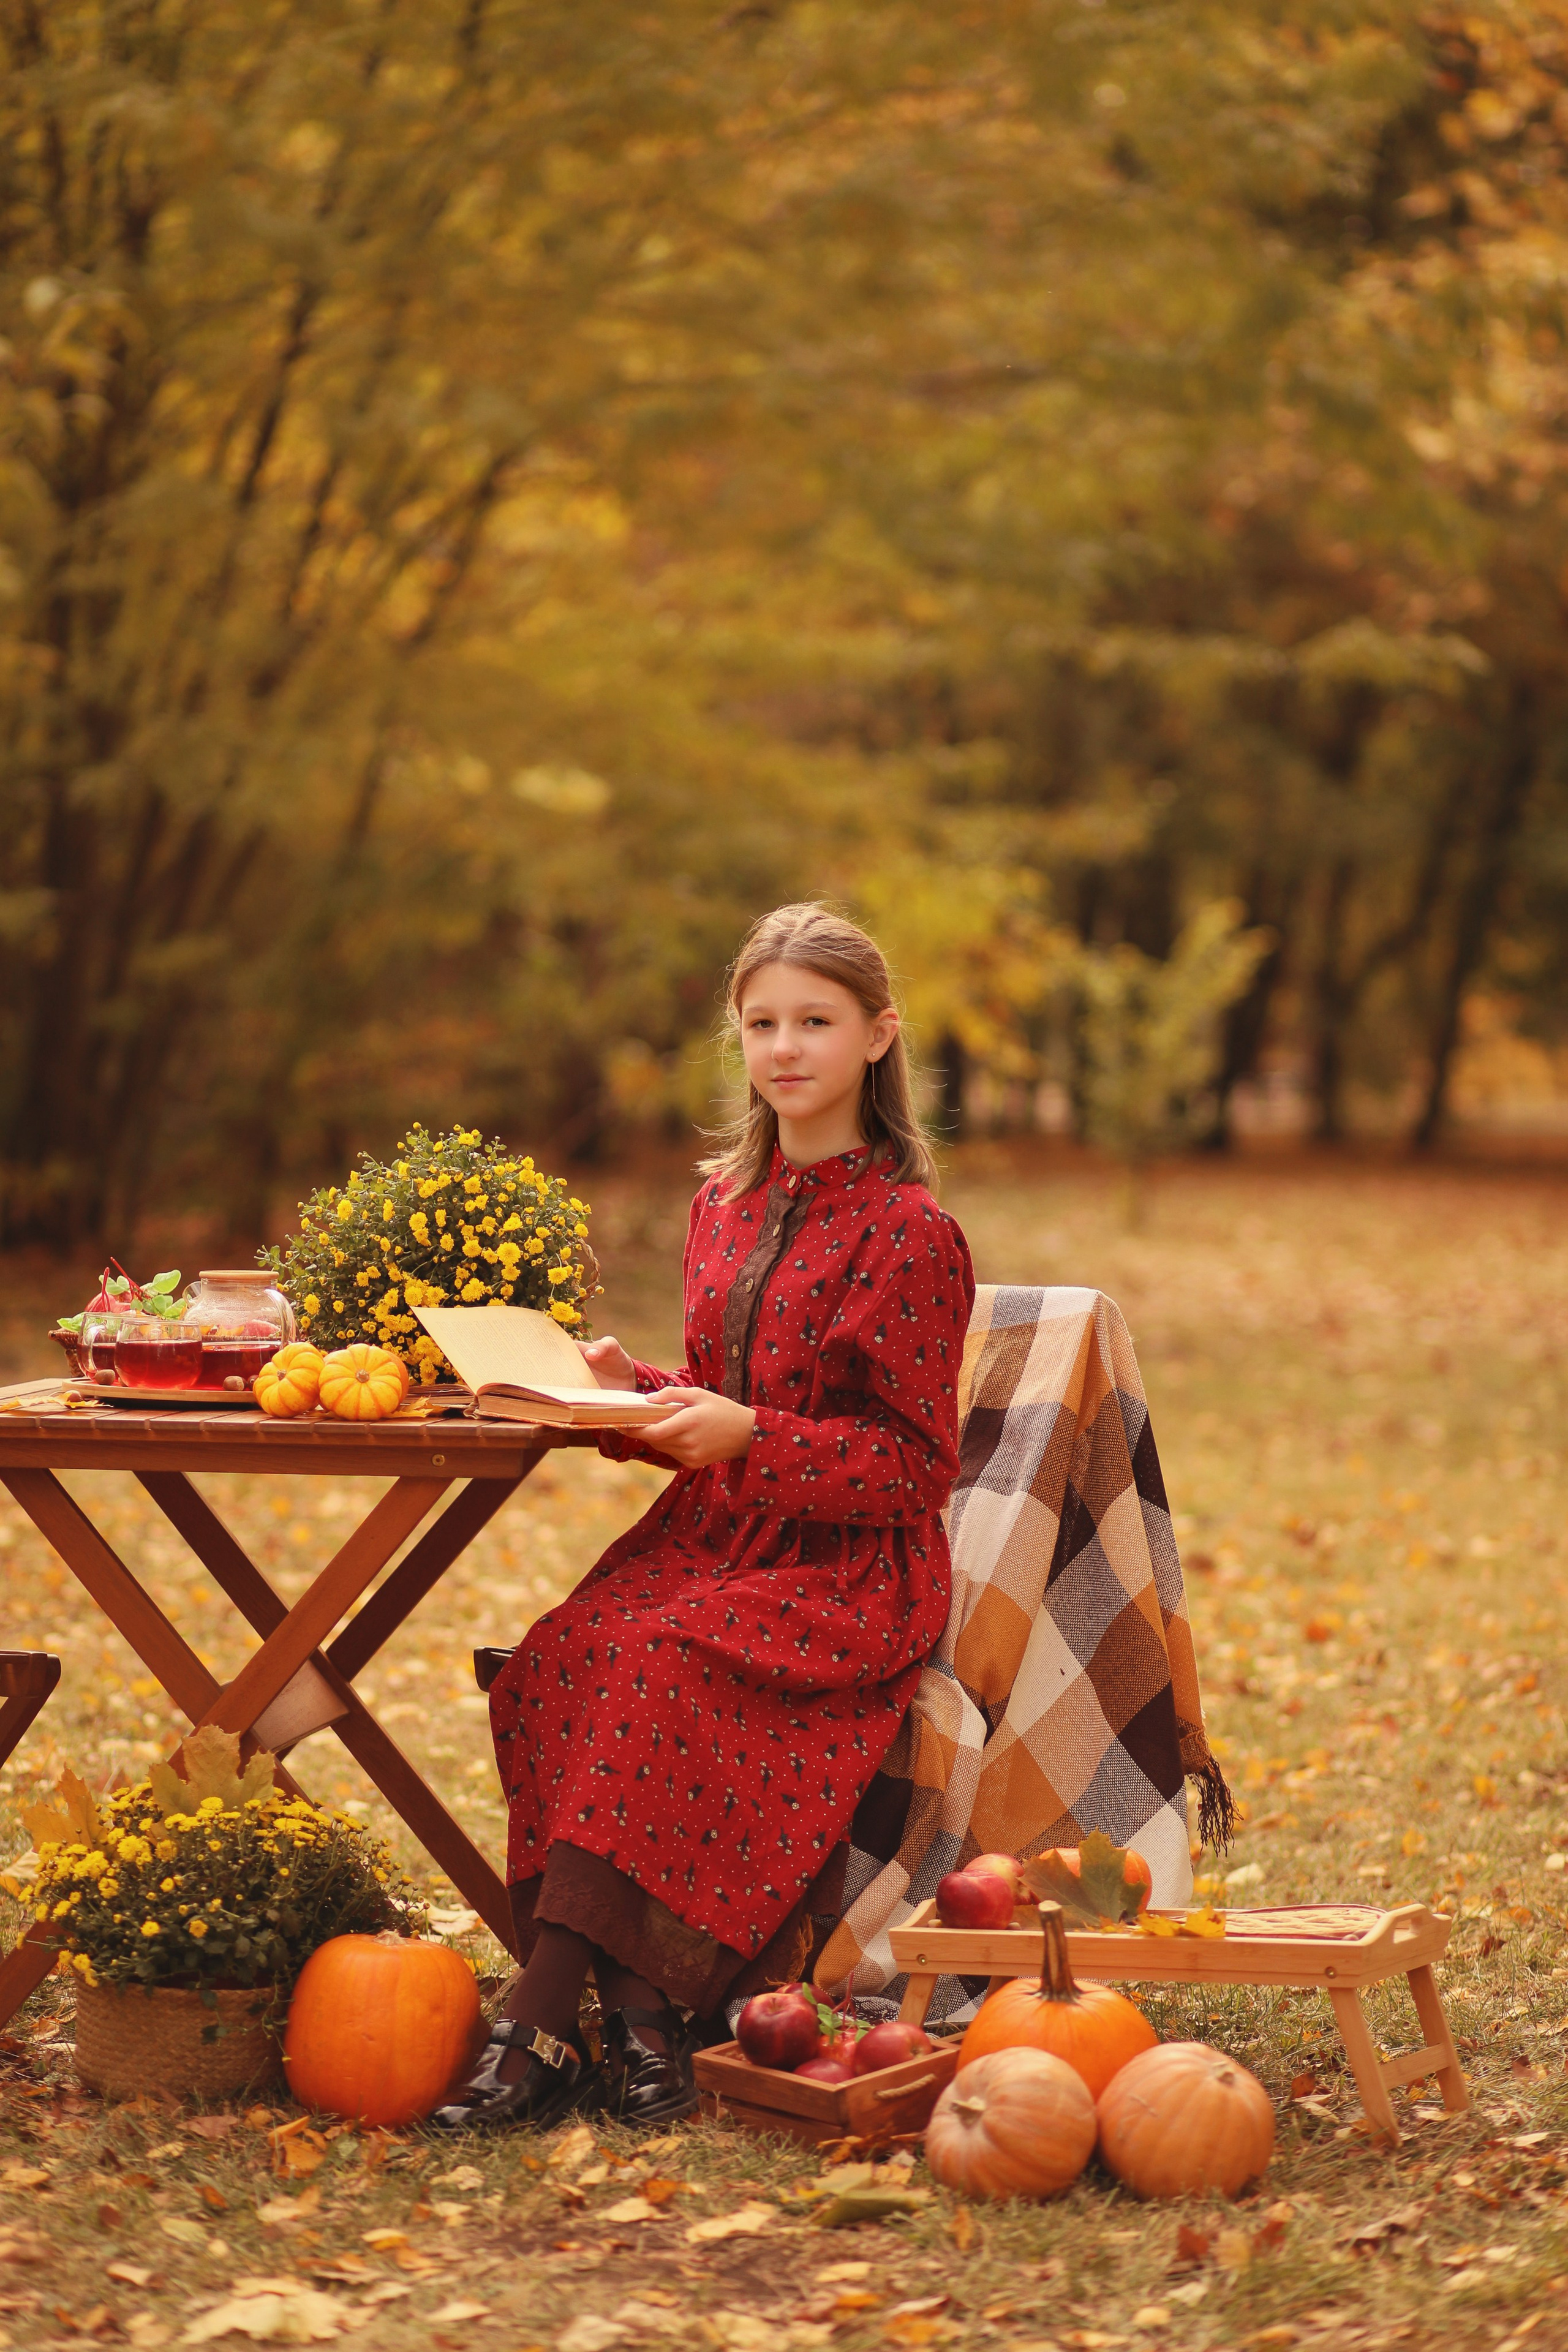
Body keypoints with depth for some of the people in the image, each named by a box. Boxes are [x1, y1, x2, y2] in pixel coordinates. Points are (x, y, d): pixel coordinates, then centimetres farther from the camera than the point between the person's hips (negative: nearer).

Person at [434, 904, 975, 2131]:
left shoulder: (909, 1234, -8)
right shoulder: (725, 1203, 14)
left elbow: (917, 1466, -9)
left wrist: (746, 1437, -20)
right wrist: (635, 1387, 2)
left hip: (850, 1569, -6)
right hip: (710, 1532, 6)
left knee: (656, 1667, -33)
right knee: (560, 1661, -25)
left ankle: (540, 2031, -30)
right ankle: (639, 2021, -27)